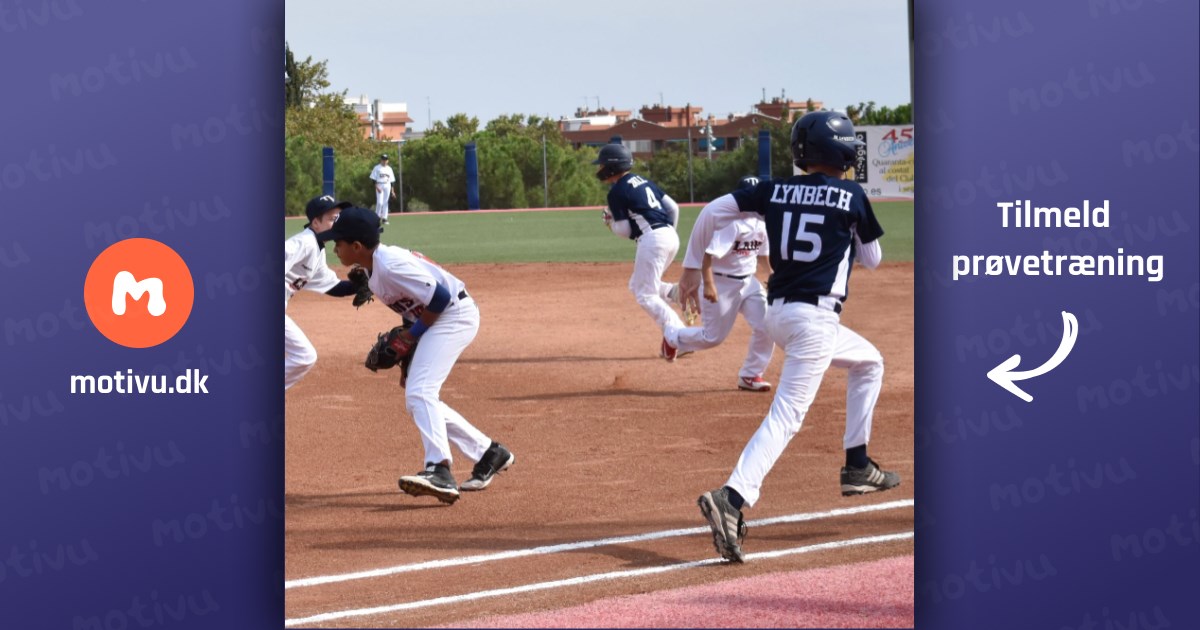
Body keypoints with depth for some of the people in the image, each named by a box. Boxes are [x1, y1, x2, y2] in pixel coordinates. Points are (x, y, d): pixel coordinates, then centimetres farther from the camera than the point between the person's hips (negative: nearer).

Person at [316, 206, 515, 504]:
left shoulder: (390, 266, -23)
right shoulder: (372, 268, 7)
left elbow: (440, 297, -24)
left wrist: (414, 333, -13)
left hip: (454, 315, -11)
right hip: (438, 320, 11)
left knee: (420, 393, -23)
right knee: (419, 399, 13)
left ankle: (439, 472, -36)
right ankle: (488, 453, 21)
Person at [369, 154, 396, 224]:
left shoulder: (389, 169, 13)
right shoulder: (377, 168, 0)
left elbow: (391, 180, 13)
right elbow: (374, 179, -4)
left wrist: (392, 191, 9)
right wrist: (377, 187, -16)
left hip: (387, 186, 4)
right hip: (379, 186, -4)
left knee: (385, 202, 2)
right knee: (379, 202, -12)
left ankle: (384, 218, 5)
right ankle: (377, 217, -2)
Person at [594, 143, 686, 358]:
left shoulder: (617, 192, -5)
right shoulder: (643, 181, 18)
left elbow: (624, 231, -5)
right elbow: (673, 208, 17)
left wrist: (610, 221, 15)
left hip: (651, 238, -9)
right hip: (671, 236, 9)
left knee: (645, 295, -3)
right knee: (637, 286, 21)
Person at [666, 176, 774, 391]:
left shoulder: (760, 222, 2)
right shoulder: (732, 222, -23)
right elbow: (709, 255, -28)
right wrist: (708, 285, -36)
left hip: (748, 282, 7)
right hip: (722, 283, -7)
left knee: (766, 327, -6)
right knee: (713, 336, 1)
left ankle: (750, 375, 10)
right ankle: (672, 337, 30)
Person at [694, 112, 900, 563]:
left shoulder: (774, 191, 7)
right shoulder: (852, 197, -3)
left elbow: (714, 210, 3)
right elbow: (872, 259, 9)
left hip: (778, 313, 7)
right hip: (814, 317, -7)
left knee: (868, 362, 29)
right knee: (787, 415, -13)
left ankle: (857, 467, 28)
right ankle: (730, 499, -32)